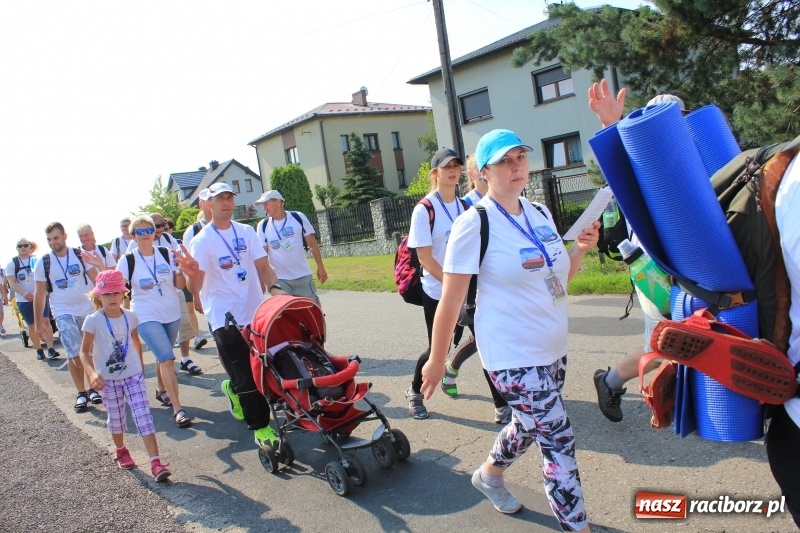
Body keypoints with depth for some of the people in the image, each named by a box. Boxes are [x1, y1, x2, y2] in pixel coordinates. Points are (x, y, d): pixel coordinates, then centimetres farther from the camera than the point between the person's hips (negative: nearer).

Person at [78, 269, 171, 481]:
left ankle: (155, 461, -11)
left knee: (143, 416, -7)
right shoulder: (93, 321, -12)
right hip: (108, 379, -1)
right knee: (116, 418, 15)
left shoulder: (131, 317, -3)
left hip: (134, 375, 1)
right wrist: (92, 373, -26)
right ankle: (120, 450, 43)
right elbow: (84, 351, -10)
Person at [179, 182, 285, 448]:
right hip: (225, 317, -5)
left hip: (255, 311, 5)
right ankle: (260, 427, 11)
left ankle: (233, 389, 45)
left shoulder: (247, 232, 7)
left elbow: (263, 266, 1)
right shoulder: (201, 241, -6)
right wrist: (192, 273, -37)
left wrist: (274, 288, -19)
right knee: (246, 378, -4)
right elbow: (195, 286, -13)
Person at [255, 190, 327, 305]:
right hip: (279, 280, 0)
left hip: (303, 276, 0)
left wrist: (320, 266, 2)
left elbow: (312, 243, 2)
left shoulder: (298, 217, -4)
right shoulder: (263, 226, -2)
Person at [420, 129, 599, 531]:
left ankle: (489, 473, 51)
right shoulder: (475, 222, -16)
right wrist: (436, 360, -8)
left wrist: (580, 249, -3)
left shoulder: (541, 214, 5)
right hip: (512, 356, -7)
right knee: (559, 442, -3)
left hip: (552, 350, 8)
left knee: (529, 426, 23)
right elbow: (451, 299, -13)